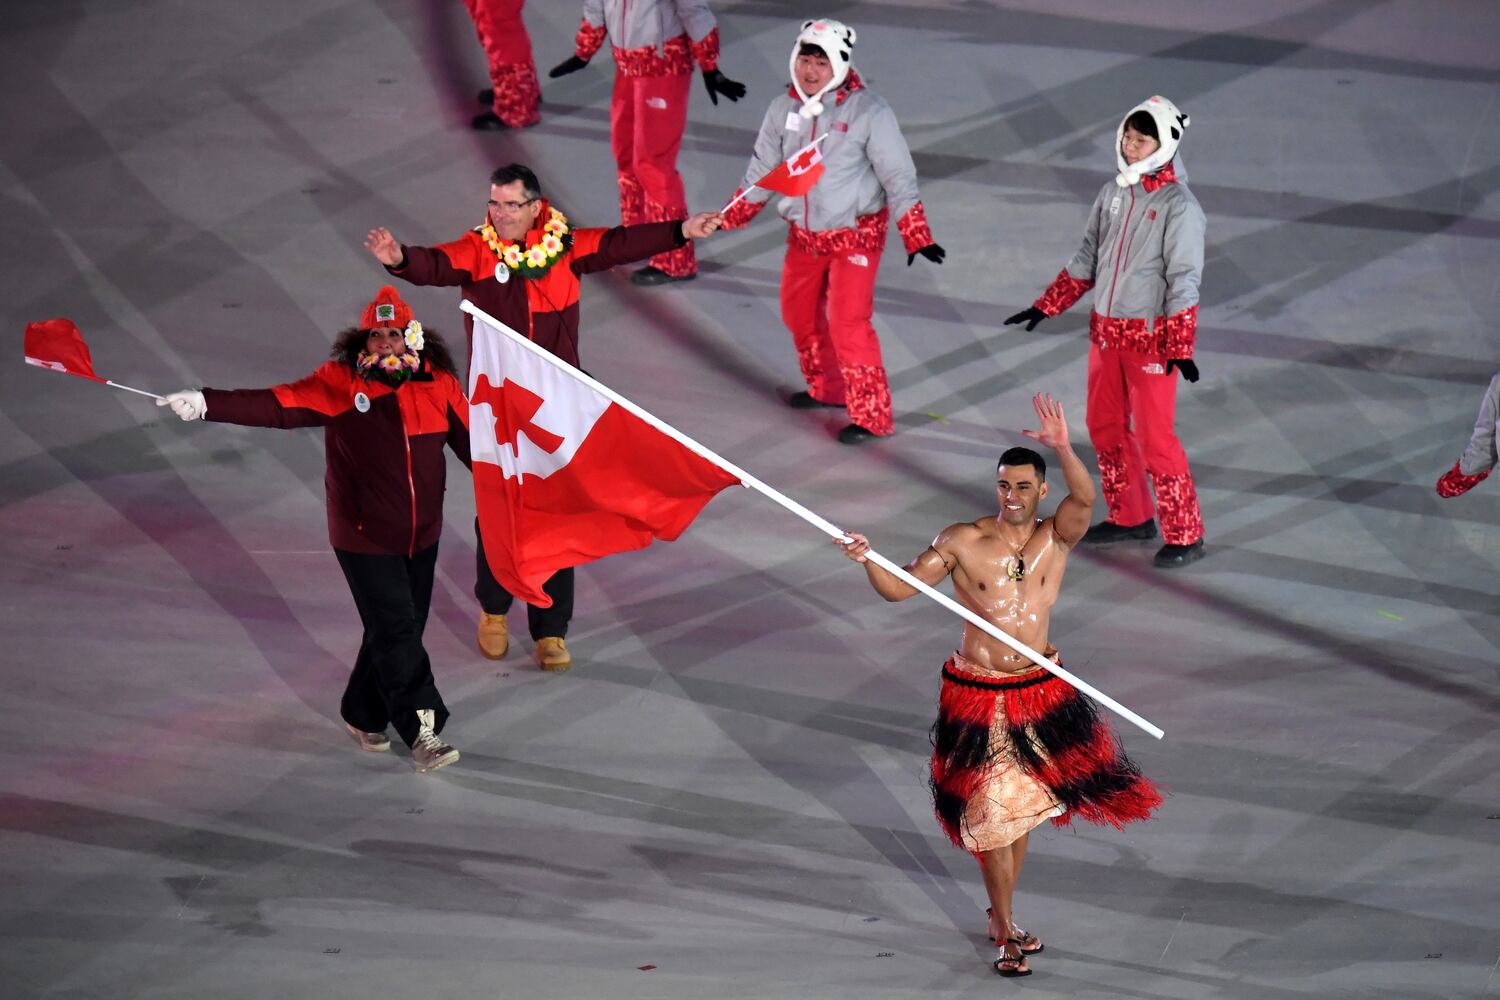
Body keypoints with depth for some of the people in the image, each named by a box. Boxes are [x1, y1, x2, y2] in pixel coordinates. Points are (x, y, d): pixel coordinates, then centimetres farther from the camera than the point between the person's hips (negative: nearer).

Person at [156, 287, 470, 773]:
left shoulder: (439, 384, -2)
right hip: (365, 536, -4)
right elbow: (276, 405, -20)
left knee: (398, 631, 13)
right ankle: (423, 731, -4)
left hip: (421, 535, 4)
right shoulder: (341, 383, -11)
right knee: (395, 632, -8)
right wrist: (207, 404, -31)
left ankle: (363, 716, 32)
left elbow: (473, 442, 6)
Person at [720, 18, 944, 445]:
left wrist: (917, 237, -19)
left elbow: (897, 177, -14)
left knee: (847, 323, -12)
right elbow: (763, 170, 10)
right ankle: (827, 389, 40)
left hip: (855, 234, -6)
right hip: (803, 234, 6)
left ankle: (872, 416, -2)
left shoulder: (868, 111, -17)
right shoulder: (784, 110, -2)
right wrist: (726, 219, 8)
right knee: (798, 313, 17)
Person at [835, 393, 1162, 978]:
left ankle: (1001, 916, 33)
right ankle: (1006, 931, 11)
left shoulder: (1056, 537, -4)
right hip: (977, 696, -3)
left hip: (1040, 692, 3)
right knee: (993, 815, 1)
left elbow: (1084, 498, -25)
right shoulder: (962, 542, -7)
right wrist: (867, 560, -23)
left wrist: (1063, 449, -42)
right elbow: (899, 588, -3)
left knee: (1022, 808, 16)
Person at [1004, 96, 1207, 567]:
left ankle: (1185, 536, 3)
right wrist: (1046, 307, 15)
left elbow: (1183, 279, -18)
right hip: (1106, 329, 8)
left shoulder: (1178, 205, -15)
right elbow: (1087, 259, 16)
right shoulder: (1113, 193, 6)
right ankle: (1131, 517, 31)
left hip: (1151, 336, -8)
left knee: (1153, 436, -6)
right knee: (1105, 426, 15)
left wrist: (1180, 347, -23)